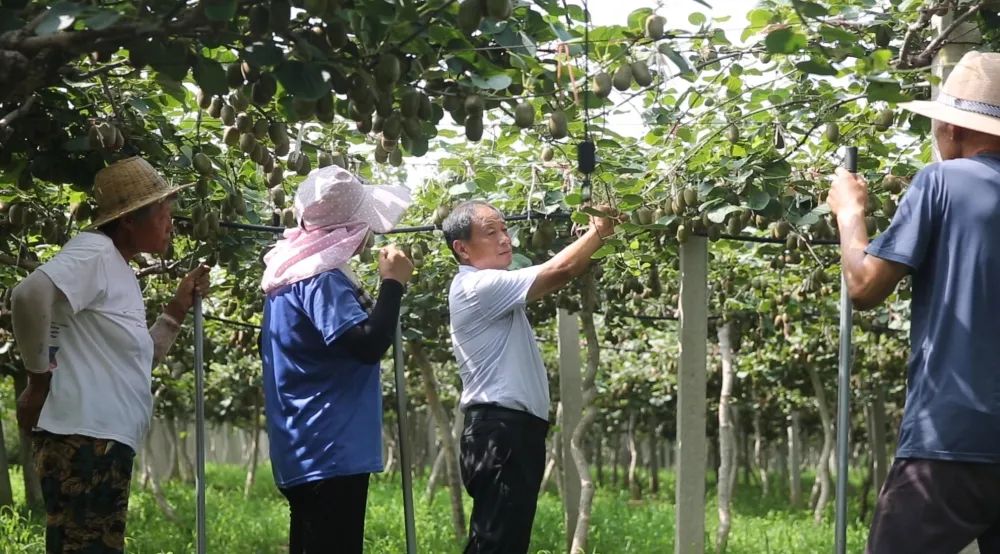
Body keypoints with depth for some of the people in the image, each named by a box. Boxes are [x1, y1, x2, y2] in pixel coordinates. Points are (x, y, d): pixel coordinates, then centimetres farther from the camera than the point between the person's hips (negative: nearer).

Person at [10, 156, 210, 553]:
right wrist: (40, 378, -16)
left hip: (107, 440, 10)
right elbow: (30, 295, -26)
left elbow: (139, 359, 28)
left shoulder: (120, 271, 21)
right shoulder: (95, 251, -8)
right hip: (83, 438, -10)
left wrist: (179, 307, 18)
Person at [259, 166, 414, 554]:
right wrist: (393, 283, -16)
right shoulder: (321, 278, -16)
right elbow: (369, 346, -25)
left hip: (310, 452, 10)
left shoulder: (295, 271, 15)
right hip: (331, 452, -10)